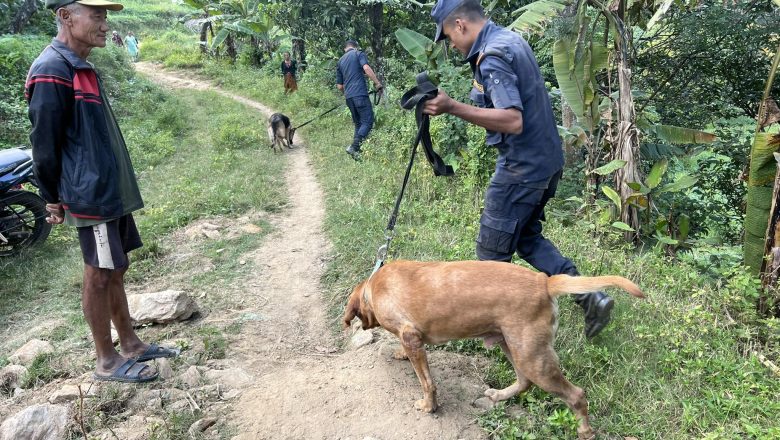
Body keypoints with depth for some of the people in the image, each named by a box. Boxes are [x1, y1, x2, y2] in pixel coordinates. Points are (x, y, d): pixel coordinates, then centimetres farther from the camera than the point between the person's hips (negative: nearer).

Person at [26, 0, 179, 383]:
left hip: (112, 191, 9)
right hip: (91, 195, -9)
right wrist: (54, 199, -8)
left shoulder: (82, 69, 15)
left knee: (115, 270, 15)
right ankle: (107, 362, 14)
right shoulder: (53, 71, -16)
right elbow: (44, 146, -15)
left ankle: (130, 344, 27)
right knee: (100, 275, 1)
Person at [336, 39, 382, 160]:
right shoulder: (358, 54, 7)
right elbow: (366, 68, -14)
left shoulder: (340, 61, 23)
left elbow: (339, 86, 23)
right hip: (360, 94, -6)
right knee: (367, 121, -5)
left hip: (348, 96, 6)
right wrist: (377, 83, -11)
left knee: (358, 123, 16)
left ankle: (356, 150, 11)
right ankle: (354, 147, -19)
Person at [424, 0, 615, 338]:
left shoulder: (492, 57, -19)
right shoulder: (512, 39, 11)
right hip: (547, 160, 10)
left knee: (492, 253, 5)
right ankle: (590, 296, 17)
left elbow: (512, 120, -30)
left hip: (522, 168, -10)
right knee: (527, 237, 22)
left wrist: (452, 107, -32)